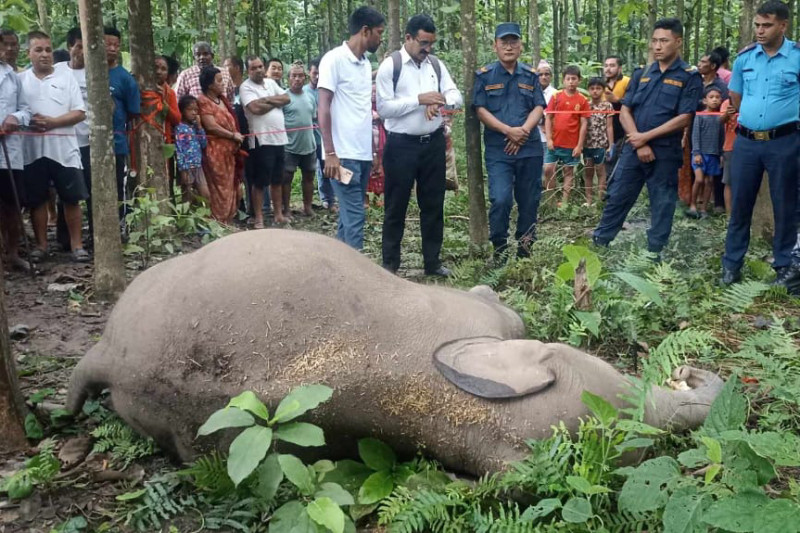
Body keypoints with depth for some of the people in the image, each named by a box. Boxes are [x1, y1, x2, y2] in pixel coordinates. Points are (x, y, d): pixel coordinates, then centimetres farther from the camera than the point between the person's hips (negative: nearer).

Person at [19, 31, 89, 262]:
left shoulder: (66, 77, 5)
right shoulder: (20, 80, 7)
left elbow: (80, 113, -1)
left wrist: (52, 122, -13)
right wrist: (27, 121, -15)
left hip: (64, 149, -1)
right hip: (32, 150, 1)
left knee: (72, 198, 1)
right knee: (36, 200, 7)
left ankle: (76, 244, 10)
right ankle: (41, 245, 18)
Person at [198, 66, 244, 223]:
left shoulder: (223, 99, 16)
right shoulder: (203, 101, -10)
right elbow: (211, 126, -17)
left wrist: (237, 136, 11)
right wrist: (233, 135, -9)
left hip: (228, 150, 9)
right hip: (215, 151, -9)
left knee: (230, 187, 11)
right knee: (220, 188, -7)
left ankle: (228, 221, 18)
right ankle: (220, 223, -1)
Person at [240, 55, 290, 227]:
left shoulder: (271, 82, 15)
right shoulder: (246, 87, -6)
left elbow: (286, 98, 5)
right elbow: (255, 108, -20)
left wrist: (268, 99, -9)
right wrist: (276, 102, -5)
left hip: (279, 137, 7)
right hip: (261, 140, -6)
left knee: (278, 180, 13)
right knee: (259, 181, -1)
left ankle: (278, 213, 21)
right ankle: (258, 217, 6)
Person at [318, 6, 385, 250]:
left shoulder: (366, 64, 15)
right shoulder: (334, 59, -7)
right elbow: (324, 108, -12)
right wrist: (330, 153, -17)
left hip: (364, 153, 8)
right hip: (344, 154, -8)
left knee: (350, 214, 11)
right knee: (354, 216, -8)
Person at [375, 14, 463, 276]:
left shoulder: (436, 64, 8)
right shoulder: (390, 65, -8)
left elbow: (457, 96, 5)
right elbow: (383, 107, -15)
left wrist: (440, 101, -17)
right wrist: (419, 99, -21)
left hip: (434, 143, 5)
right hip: (401, 145, -5)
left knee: (433, 204, 11)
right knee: (396, 206, 5)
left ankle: (432, 261, 23)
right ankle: (390, 263, 17)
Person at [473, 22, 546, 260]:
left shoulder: (531, 75, 11)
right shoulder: (484, 75, 2)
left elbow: (539, 107, 6)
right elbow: (480, 109, -4)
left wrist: (524, 130, -13)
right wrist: (508, 130, -14)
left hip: (529, 147, 3)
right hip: (498, 149, -3)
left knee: (529, 201, 6)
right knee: (500, 200, -15)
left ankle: (525, 251, 19)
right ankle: (500, 251, 1)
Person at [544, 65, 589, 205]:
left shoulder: (582, 100, -3)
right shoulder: (556, 96, 1)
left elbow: (584, 123, -2)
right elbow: (548, 118, 2)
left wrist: (579, 145, -7)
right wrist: (549, 139, -6)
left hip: (572, 144, -1)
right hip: (555, 142, 1)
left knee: (569, 171, 7)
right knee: (548, 169, -1)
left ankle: (564, 202, 15)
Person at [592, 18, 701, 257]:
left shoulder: (690, 76, -4)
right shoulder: (642, 73, 9)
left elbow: (684, 118, -11)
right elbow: (625, 111, 5)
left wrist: (646, 136, -12)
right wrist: (639, 144, -8)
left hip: (665, 152, -4)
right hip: (633, 148, 4)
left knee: (662, 204, 5)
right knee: (617, 197, 8)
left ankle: (654, 253, 16)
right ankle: (598, 242, 20)